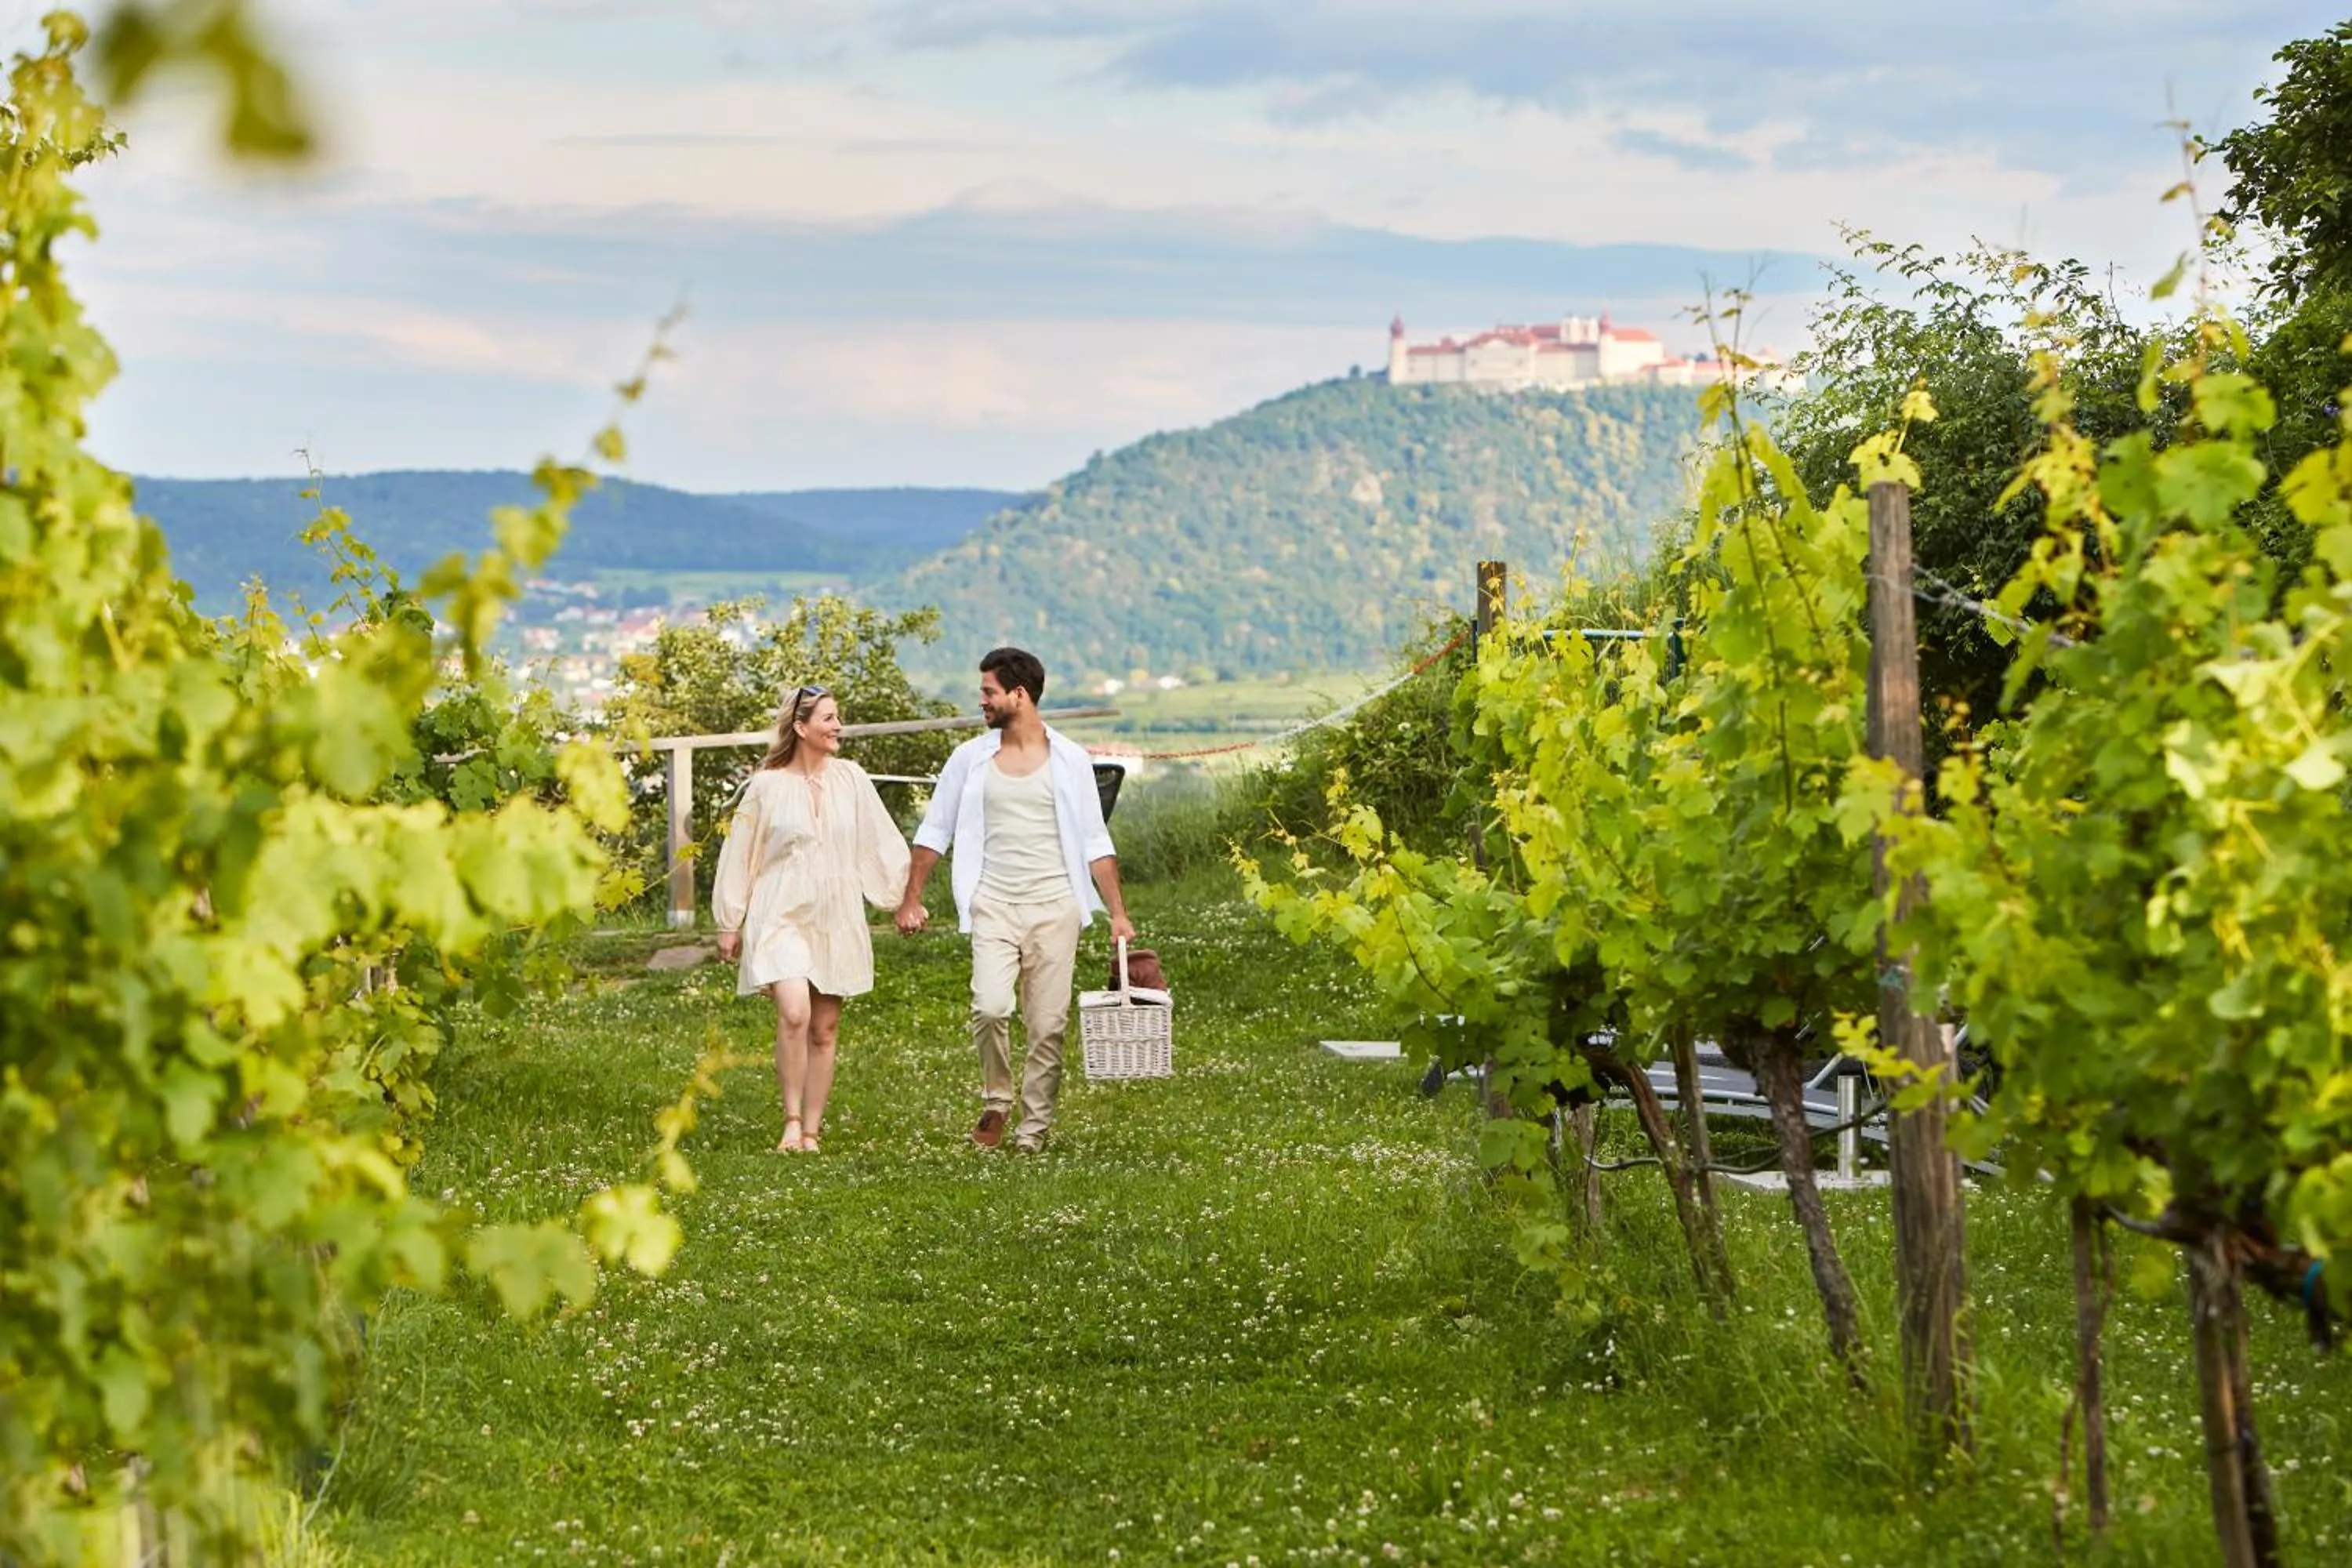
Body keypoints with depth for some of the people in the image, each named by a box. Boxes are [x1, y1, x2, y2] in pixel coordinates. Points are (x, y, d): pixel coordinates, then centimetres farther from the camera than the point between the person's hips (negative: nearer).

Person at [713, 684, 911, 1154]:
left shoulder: (850, 779, 4)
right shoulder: (767, 786, -3)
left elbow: (881, 842, 11)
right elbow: (739, 856, 3)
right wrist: (729, 924, 6)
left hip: (836, 919, 4)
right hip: (782, 916, -4)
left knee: (825, 1029, 6)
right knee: (794, 1013, -22)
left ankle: (811, 1130, 15)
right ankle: (792, 1120, -11)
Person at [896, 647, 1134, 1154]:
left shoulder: (1070, 760, 4)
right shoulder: (970, 759, 7)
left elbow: (1095, 843, 7)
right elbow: (934, 832, 13)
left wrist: (1118, 913, 1)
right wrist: (910, 899, 7)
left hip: (1054, 908, 0)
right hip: (994, 907, 0)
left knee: (1048, 1027, -1)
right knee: (990, 1008, -18)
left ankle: (1033, 1128, 10)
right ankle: (996, 1100, 6)